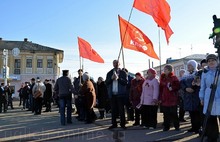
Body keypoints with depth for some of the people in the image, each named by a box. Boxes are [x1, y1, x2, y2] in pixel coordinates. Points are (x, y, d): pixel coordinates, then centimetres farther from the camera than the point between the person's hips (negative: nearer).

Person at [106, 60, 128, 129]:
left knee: (121, 110, 0)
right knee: (113, 110, 6)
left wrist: (118, 78, -17)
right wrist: (111, 78, -10)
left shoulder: (123, 73, 3)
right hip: (112, 94, 3)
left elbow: (125, 82, -6)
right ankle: (114, 124, 13)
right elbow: (106, 82, 6)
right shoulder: (109, 73, 13)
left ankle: (122, 124, 7)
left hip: (120, 94, -3)